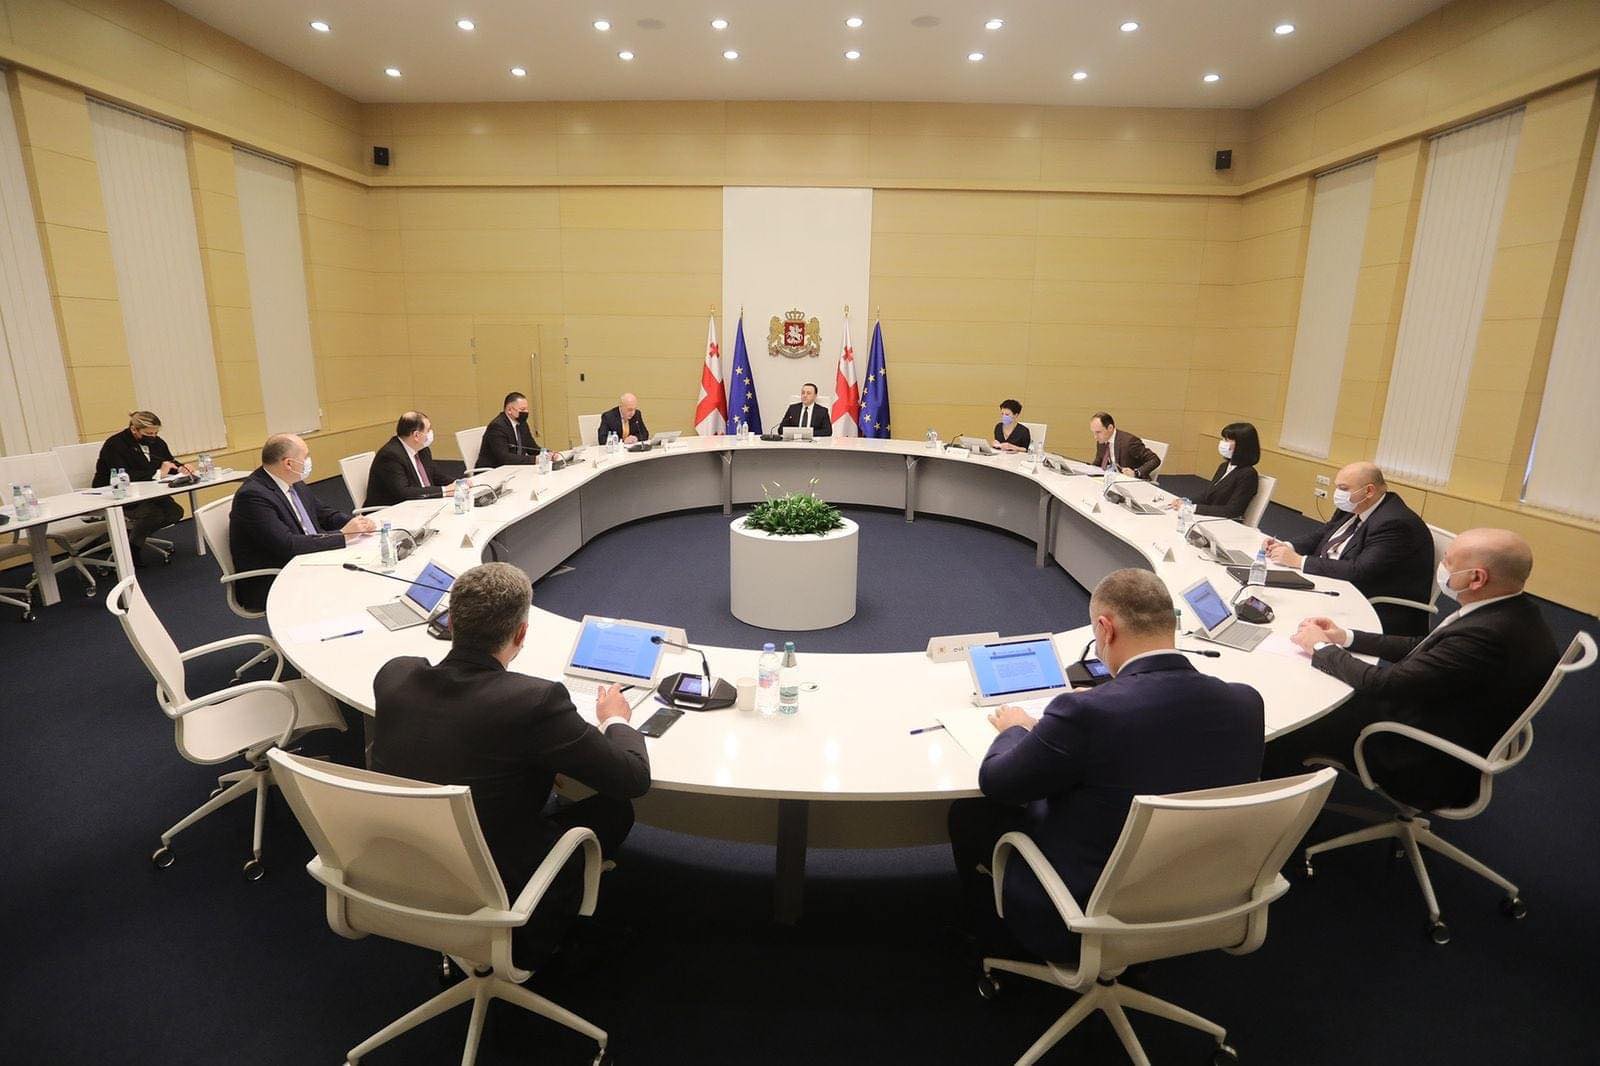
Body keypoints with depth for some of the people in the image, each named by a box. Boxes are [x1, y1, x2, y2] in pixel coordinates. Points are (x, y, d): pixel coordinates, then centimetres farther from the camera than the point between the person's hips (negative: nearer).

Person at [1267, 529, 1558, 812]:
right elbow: (1421, 648, 8)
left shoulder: (1485, 636, -34)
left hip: (1431, 768, -9)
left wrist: (1321, 647, -13)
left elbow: (1383, 683, -29)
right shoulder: (1512, 610, -3)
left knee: (1291, 727, -2)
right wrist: (1345, 638, 2)